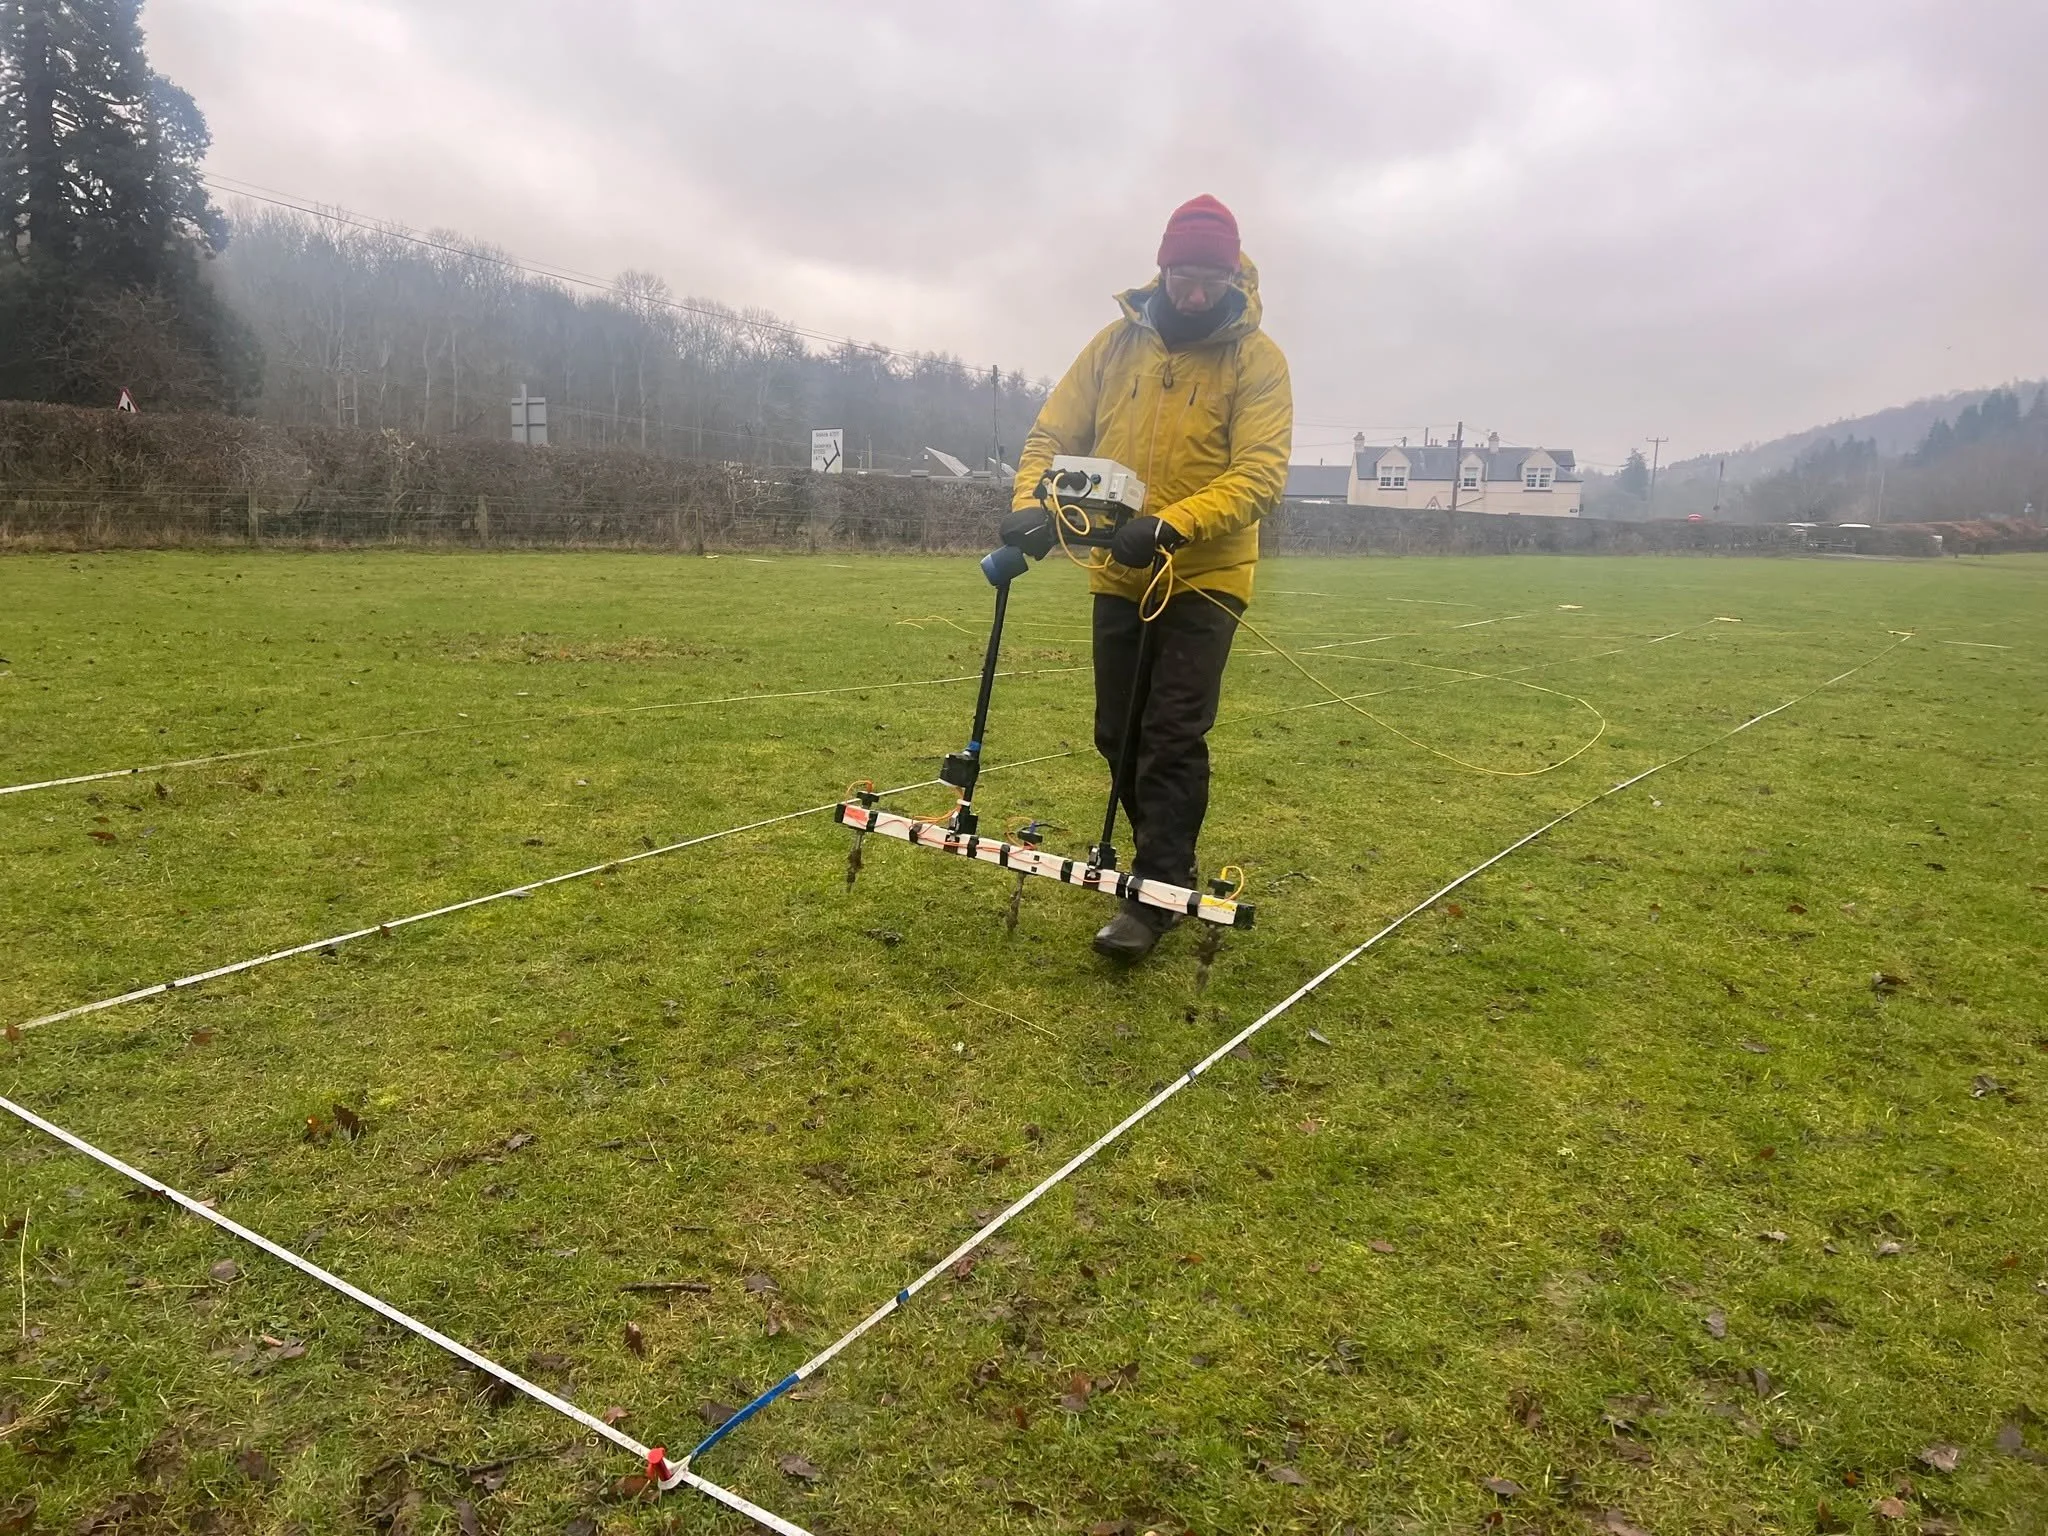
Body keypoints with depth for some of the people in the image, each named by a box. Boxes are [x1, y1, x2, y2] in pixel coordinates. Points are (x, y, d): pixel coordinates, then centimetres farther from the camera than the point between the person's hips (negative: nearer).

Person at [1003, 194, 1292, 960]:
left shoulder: (1257, 359, -7)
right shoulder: (1117, 340, 4)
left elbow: (1259, 474, -18)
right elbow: (1053, 432, 3)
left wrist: (1170, 525, -33)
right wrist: (1032, 503, -18)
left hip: (1203, 578, -4)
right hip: (1119, 576, 5)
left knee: (1172, 738, -8)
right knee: (1118, 735, 11)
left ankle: (1157, 895, 0)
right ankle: (1167, 860, 30)